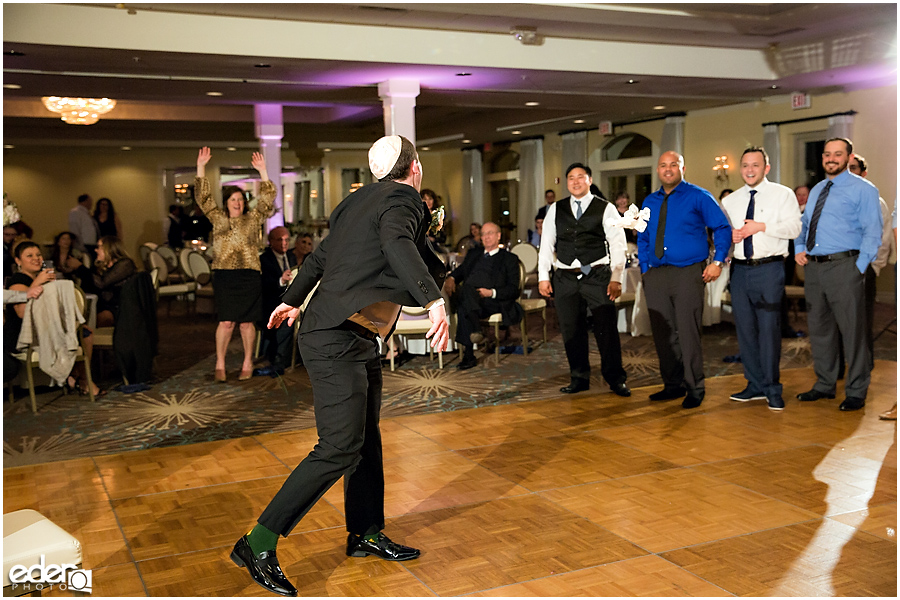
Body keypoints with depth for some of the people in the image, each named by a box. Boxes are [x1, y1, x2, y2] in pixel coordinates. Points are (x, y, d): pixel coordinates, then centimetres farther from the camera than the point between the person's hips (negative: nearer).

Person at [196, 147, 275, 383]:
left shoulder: (253, 219, 10)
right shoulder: (218, 218, 11)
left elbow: (268, 197, 5)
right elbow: (203, 197, 5)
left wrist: (262, 171, -3)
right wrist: (201, 168, -2)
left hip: (249, 275, 0)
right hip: (224, 275, 0)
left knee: (247, 322, 4)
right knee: (226, 322, -4)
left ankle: (247, 364, 15)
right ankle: (219, 365, 5)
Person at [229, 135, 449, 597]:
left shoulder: (360, 199, 16)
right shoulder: (402, 200, -9)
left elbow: (320, 255, 25)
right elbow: (397, 244, -31)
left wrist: (292, 299, 38)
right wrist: (434, 300, -43)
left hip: (358, 341, 10)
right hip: (337, 339, -10)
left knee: (366, 439, 17)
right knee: (340, 448, -11)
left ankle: (365, 534, 30)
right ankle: (259, 545, -5)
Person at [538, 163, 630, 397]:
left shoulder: (606, 209, 3)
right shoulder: (555, 209, 11)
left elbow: (617, 245, 0)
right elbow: (546, 244, 11)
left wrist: (616, 278, -8)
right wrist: (543, 276, 4)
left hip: (598, 276, -3)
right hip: (565, 278, 3)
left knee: (606, 329, -3)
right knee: (571, 331, 7)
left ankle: (616, 378, 10)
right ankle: (579, 378, 19)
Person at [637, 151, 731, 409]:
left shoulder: (698, 197, 1)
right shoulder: (650, 202, 16)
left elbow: (723, 228, 0)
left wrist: (717, 262, -8)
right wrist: (644, 268, 11)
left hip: (688, 272, -5)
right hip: (656, 276, 5)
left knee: (688, 332, -6)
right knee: (662, 333, 7)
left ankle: (695, 388, 7)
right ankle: (673, 385, 20)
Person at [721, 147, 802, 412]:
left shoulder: (782, 194, 4)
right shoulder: (730, 201, 16)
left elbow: (794, 228, -8)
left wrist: (762, 226, -17)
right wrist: (728, 235, -3)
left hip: (769, 269, -5)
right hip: (740, 269, 5)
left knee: (769, 328, -7)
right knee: (745, 329, 7)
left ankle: (772, 389, 3)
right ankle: (755, 385, 19)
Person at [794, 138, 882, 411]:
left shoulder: (862, 189, -2)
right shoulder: (816, 190, 18)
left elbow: (873, 232, -7)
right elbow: (803, 223, 26)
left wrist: (859, 268, -15)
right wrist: (799, 249, 7)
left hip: (843, 266, -7)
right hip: (813, 266, 7)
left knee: (852, 330, -3)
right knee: (819, 329, 13)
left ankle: (856, 392, 7)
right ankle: (824, 385, 25)